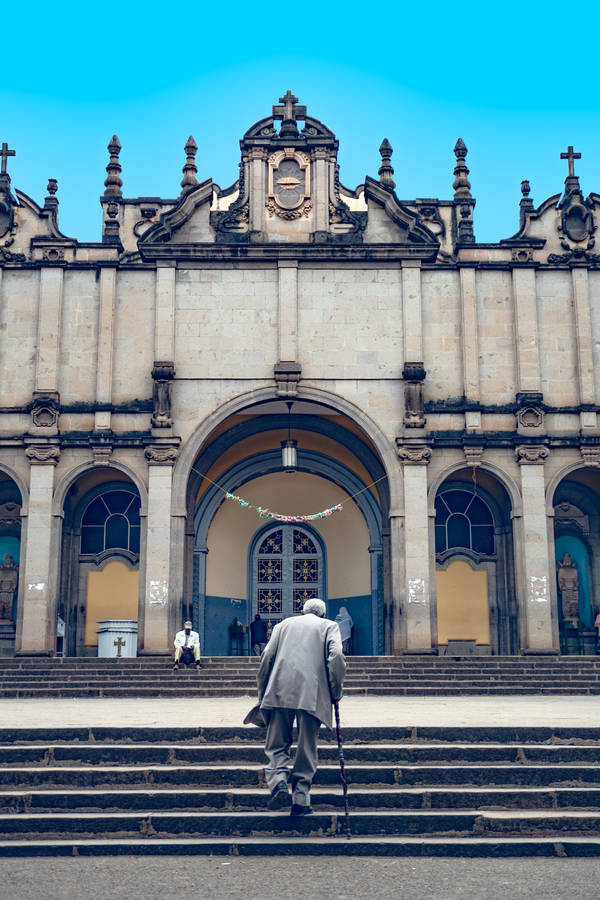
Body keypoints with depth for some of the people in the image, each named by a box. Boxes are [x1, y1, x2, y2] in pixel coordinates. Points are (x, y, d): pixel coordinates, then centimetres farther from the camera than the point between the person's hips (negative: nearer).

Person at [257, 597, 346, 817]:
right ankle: (300, 798, 2)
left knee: (276, 744, 7)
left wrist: (262, 693, 18)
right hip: (312, 695, -1)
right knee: (307, 749, 7)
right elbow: (336, 657, -2)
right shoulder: (329, 626, 15)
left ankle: (278, 784, -15)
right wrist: (336, 691, 6)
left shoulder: (283, 624, 21)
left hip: (280, 692, 1)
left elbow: (267, 657, 12)